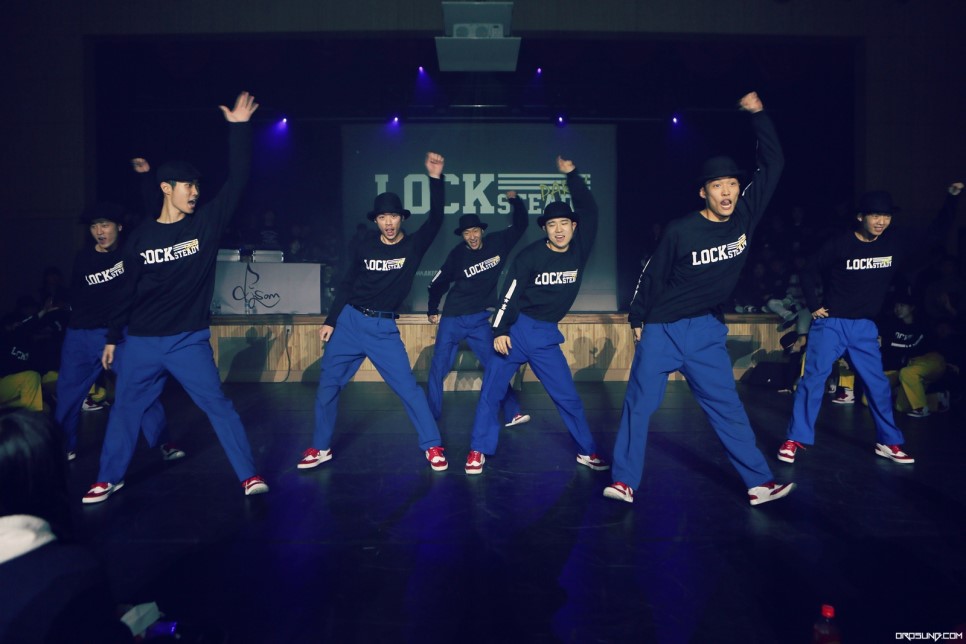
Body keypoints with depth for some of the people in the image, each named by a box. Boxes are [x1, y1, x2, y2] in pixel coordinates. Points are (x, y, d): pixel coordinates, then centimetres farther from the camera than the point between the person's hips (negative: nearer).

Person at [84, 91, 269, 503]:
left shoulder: (205, 225, -3)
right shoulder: (140, 237, 1)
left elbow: (237, 181, -9)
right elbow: (127, 290, 8)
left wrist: (238, 128, -13)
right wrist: (113, 337, 11)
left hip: (190, 340, -2)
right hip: (142, 343, 2)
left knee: (219, 406, -4)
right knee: (125, 410, 13)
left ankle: (248, 475, 3)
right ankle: (109, 479, 31)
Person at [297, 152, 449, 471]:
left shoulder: (414, 245, -3)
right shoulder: (365, 246, 2)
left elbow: (436, 219, -18)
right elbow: (346, 285, 9)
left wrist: (435, 178, -28)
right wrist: (330, 321, 7)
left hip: (384, 329, -2)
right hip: (349, 322, 3)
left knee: (408, 388, -5)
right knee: (327, 386, 7)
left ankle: (432, 446, 10)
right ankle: (321, 448, 24)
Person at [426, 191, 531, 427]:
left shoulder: (497, 243, -2)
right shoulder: (457, 255, -10)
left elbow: (520, 225, 8)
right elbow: (438, 283, 2)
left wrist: (515, 200, -6)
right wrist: (433, 310, 11)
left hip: (480, 320, 2)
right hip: (452, 319, -2)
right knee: (438, 369, 2)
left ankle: (512, 414, 5)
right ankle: (431, 416, 16)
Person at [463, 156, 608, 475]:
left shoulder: (579, 250, -2)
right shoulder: (530, 255, -12)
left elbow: (589, 211, 0)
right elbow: (509, 294, -10)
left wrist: (571, 174, -1)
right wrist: (499, 331, -16)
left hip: (546, 335, 3)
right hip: (516, 329, -2)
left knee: (568, 396, 5)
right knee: (491, 391, 0)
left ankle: (587, 451, 20)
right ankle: (479, 450, 12)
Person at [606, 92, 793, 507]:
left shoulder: (746, 216, -3)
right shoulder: (681, 231, -14)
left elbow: (773, 163, 0)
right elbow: (652, 275, -3)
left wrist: (757, 114, -2)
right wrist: (637, 318, 5)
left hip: (707, 331, 3)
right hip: (662, 330, -3)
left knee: (727, 408, 6)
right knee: (639, 405, 2)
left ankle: (759, 484, 13)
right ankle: (624, 481, 11)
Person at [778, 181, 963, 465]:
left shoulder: (896, 244, 1)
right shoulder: (839, 244, -11)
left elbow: (933, 237, 10)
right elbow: (809, 273, -2)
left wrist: (951, 199, 2)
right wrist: (814, 306, -5)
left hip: (864, 327, 4)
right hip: (831, 323, -4)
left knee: (878, 384, 7)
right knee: (813, 379, -6)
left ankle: (888, 443, 21)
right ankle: (794, 440, -1)